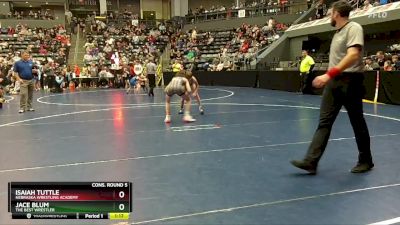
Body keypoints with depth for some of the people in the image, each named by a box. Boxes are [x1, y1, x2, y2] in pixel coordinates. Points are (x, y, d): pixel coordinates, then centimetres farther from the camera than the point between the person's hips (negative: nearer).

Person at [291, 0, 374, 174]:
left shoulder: (353, 28, -10)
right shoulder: (338, 32, 16)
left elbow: (353, 55, -24)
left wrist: (329, 74, -31)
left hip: (350, 81, -8)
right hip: (333, 82, 8)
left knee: (357, 123, 5)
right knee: (324, 122, -1)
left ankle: (366, 161, 22)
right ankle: (311, 161, -4)